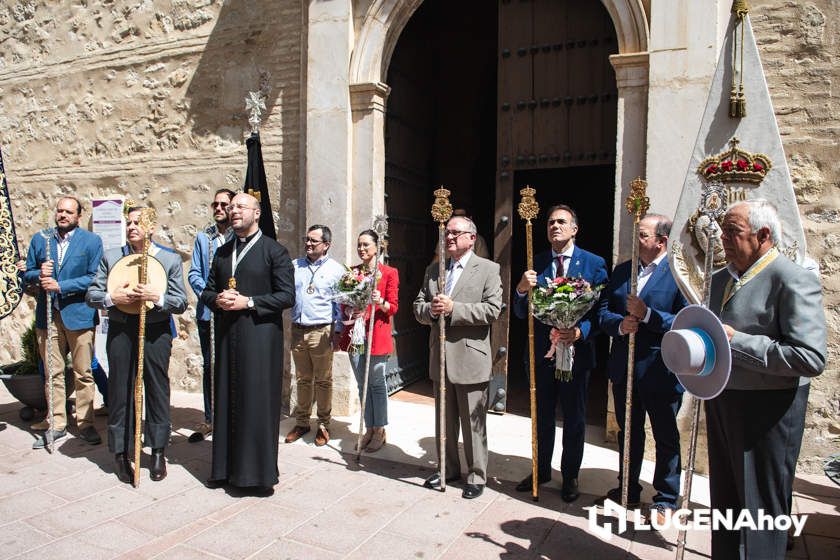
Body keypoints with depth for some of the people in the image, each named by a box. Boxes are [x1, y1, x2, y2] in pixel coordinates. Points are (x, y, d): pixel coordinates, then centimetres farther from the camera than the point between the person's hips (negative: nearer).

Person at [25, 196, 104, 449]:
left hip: (78, 314, -3)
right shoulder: (39, 240, 11)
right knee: (53, 373, 9)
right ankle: (56, 424, 20)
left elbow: (94, 277, -8)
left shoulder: (92, 241, 0)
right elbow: (27, 274, 14)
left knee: (83, 374, 3)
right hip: (47, 315, 3)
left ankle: (85, 424, 14)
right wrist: (39, 275, -9)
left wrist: (60, 285, -15)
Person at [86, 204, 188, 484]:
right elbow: (91, 295, 7)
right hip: (120, 332, 1)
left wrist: (157, 297, -19)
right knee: (120, 392, 6)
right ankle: (121, 453, 21)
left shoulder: (170, 259, 3)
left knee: (157, 390, 6)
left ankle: (158, 452, 21)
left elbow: (181, 302, -2)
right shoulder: (110, 257, 8)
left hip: (156, 333, -1)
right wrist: (112, 297, -13)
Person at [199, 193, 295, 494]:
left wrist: (249, 302, -15)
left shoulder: (274, 251, -3)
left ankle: (259, 471, 9)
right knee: (227, 399, 10)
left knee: (258, 401, -3)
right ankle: (226, 467, 22)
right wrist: (217, 299, -4)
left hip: (260, 336, -6)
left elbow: (287, 296, -8)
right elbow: (207, 290, 19)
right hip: (226, 336, 6)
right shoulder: (222, 252, 16)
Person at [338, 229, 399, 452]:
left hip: (377, 335, -4)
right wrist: (349, 311, -7)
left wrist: (380, 302, -22)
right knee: (362, 385, 10)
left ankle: (379, 431, 14)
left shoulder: (389, 272, 0)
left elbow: (393, 307, -2)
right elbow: (344, 304, 14)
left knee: (377, 384, 2)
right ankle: (369, 429, 21)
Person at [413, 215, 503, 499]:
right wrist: (431, 310, -12)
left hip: (470, 358, -5)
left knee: (473, 423, 5)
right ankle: (448, 469, 34)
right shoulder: (433, 269, 12)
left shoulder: (488, 269, -5)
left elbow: (493, 309, -15)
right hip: (440, 358, 6)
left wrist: (453, 308, -20)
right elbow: (418, 306, 11)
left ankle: (477, 476, 21)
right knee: (444, 420, 18)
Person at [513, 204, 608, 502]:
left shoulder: (594, 264, -5)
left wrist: (581, 331, -25)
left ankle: (570, 477, 32)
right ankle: (541, 470, 37)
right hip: (542, 354, 3)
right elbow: (522, 313, -1)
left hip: (576, 352, -2)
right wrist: (522, 289, -21)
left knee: (574, 420, 13)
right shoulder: (536, 264, 2)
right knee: (542, 418, 18)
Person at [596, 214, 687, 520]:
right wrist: (620, 324, -15)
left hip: (661, 371, -5)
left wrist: (646, 314, -25)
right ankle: (628, 490, 38)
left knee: (666, 437, 12)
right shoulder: (622, 270, 6)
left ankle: (666, 500, 29)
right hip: (624, 368, 6)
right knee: (628, 433, 20)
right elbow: (603, 311, 4)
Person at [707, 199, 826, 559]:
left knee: (761, 509, 7)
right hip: (721, 405, 8)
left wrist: (737, 341, -24)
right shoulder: (720, 280, 10)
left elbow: (811, 358, -25)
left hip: (765, 412, -8)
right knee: (724, 504, 20)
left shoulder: (793, 281, -15)